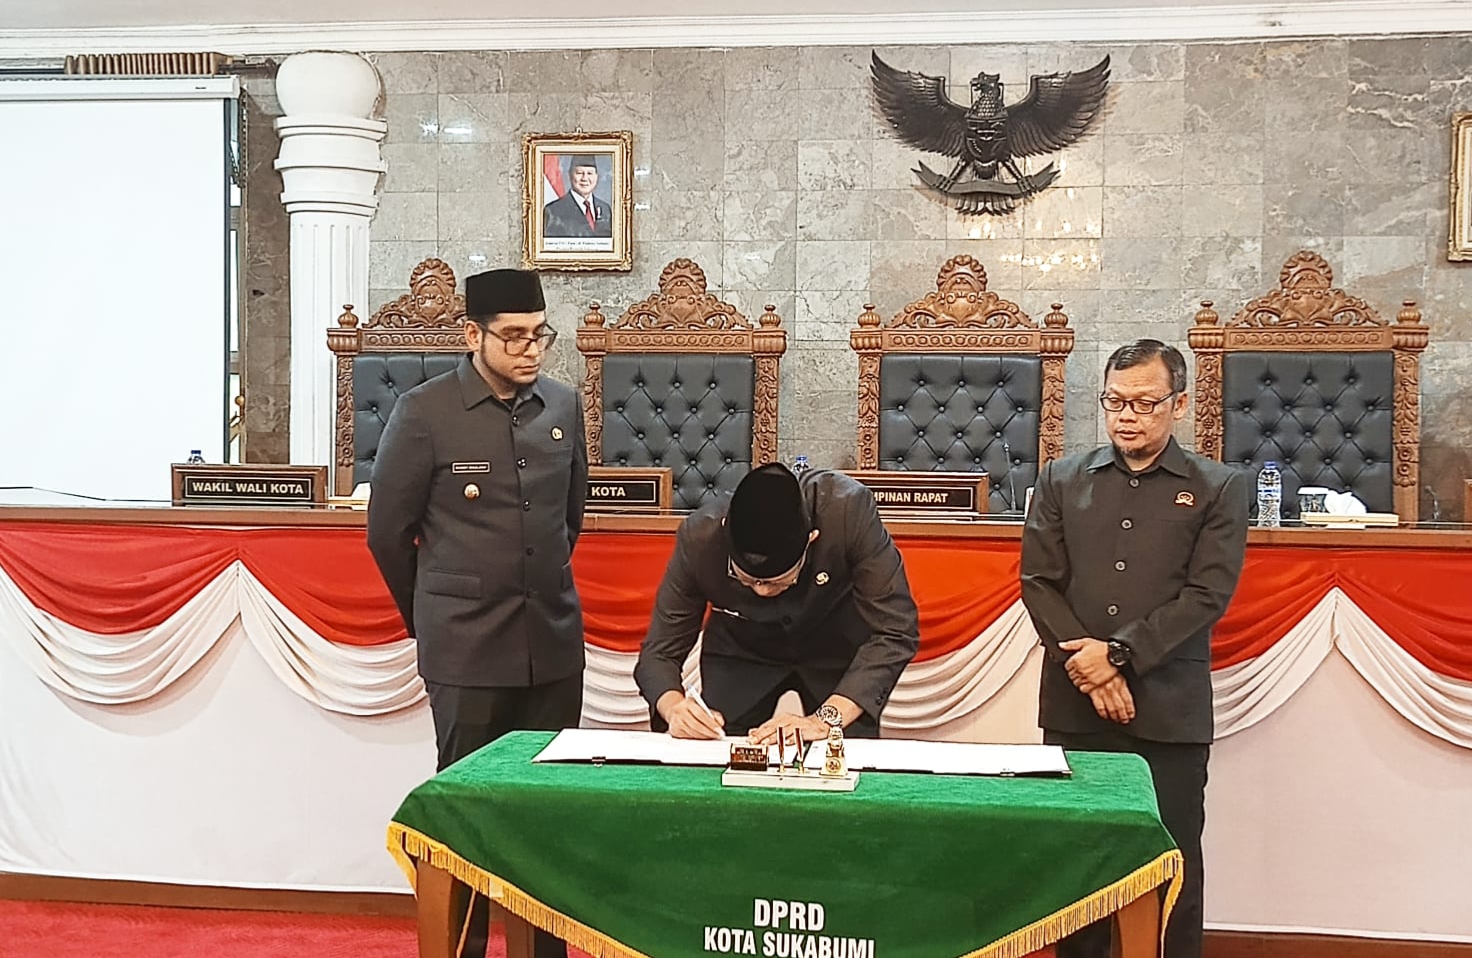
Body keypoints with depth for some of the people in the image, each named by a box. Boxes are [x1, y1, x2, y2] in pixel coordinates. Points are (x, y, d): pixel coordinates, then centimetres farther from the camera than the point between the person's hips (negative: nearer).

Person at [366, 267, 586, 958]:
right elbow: (388, 530, 1)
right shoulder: (423, 413, -7)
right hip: (466, 650, -4)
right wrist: (435, 619, 10)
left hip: (554, 643, 4)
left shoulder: (563, 406, 6)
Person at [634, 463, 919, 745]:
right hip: (739, 653, 1)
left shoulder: (849, 510, -36)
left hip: (837, 650, 0)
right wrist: (674, 708, -44)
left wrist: (826, 718, -45)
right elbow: (659, 651, -22)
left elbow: (894, 631, -34)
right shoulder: (699, 538, -31)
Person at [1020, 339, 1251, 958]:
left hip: (1169, 712, -2)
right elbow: (1038, 581, 4)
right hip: (1073, 705, 2)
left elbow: (1207, 595, -5)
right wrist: (1090, 668, -9)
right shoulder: (1062, 481, 11)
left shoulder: (1218, 489, 4)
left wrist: (1119, 653, -13)